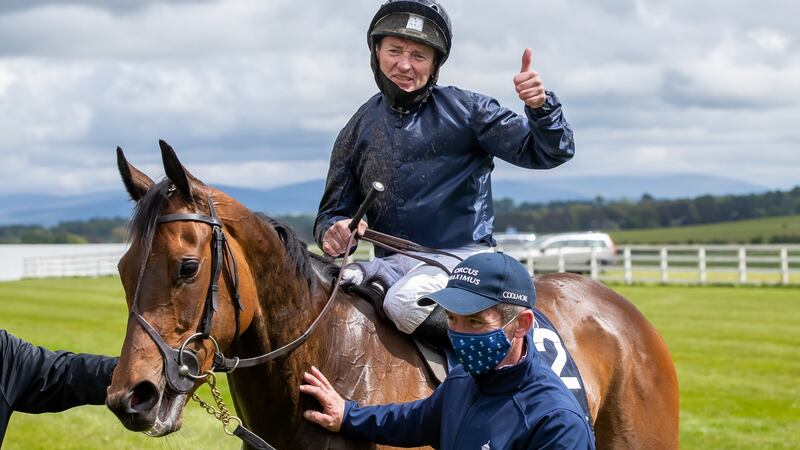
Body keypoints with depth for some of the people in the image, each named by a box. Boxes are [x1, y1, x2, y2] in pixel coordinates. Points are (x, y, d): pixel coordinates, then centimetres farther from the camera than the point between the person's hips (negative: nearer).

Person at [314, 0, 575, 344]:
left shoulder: (465, 110, 2)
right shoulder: (357, 131, 13)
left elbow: (550, 153, -1)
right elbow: (334, 210, 16)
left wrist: (541, 107, -23)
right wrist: (332, 231, -9)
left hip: (464, 255, -5)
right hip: (394, 263, 5)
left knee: (405, 301, -36)